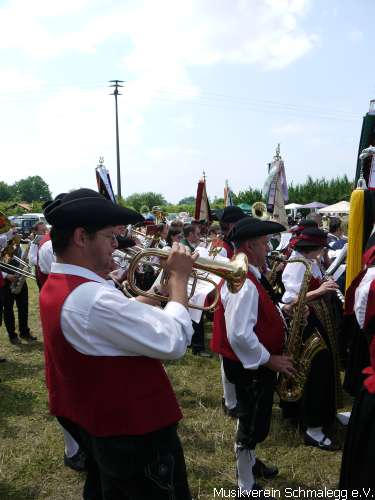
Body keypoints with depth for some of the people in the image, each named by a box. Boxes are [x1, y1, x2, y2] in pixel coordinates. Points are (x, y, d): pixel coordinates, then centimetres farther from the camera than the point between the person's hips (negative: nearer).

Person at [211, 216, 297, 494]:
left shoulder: (247, 276, 5)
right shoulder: (243, 284, -28)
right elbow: (240, 335, -33)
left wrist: (283, 310, 1)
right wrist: (270, 360, -22)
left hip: (255, 364, 10)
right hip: (251, 367, -10)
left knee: (253, 421, 27)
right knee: (253, 426, 7)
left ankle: (248, 462, 49)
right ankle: (248, 487, 27)